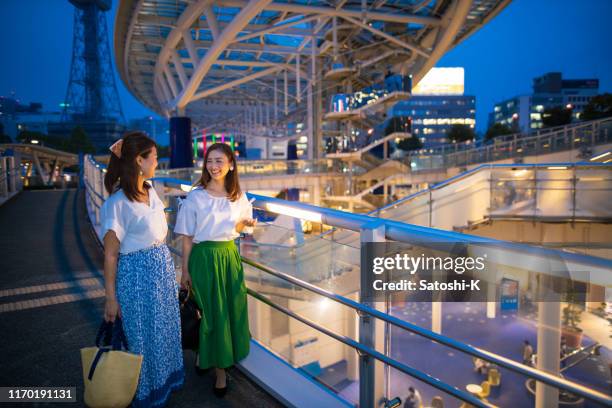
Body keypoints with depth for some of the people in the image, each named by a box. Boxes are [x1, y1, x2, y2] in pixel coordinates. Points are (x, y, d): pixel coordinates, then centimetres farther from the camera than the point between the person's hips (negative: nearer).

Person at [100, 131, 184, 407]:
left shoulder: (150, 192, 1)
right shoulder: (117, 203, -22)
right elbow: (110, 255, -17)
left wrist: (166, 268, 16)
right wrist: (111, 298, -13)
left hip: (162, 267, 7)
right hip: (137, 274, -7)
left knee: (166, 328, 23)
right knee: (143, 334, 13)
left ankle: (167, 378, 47)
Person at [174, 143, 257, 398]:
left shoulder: (238, 196, 1)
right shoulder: (195, 197, -9)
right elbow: (187, 237, -5)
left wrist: (244, 224, -12)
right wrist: (185, 271, -5)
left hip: (229, 255, 4)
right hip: (204, 257, -3)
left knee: (232, 308, 10)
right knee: (211, 311, 7)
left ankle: (205, 355, 35)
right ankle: (219, 368, 28)